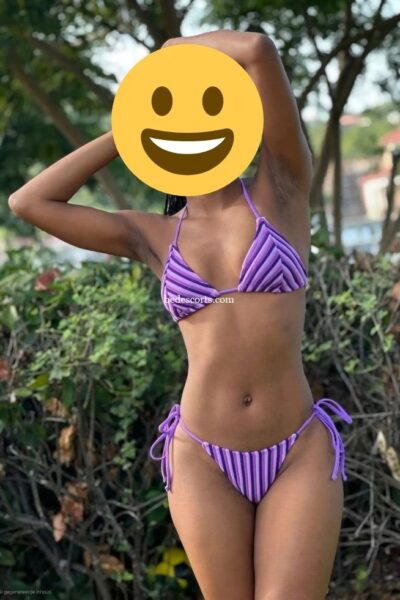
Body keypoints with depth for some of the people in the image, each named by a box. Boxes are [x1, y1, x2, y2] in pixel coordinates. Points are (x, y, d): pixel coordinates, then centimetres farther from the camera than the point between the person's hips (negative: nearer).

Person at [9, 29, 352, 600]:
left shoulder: (283, 185, 1)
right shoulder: (155, 237, 7)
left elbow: (260, 50, -13)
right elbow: (28, 203, 4)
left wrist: (177, 49, 7)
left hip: (298, 457, -2)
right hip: (204, 463, 2)